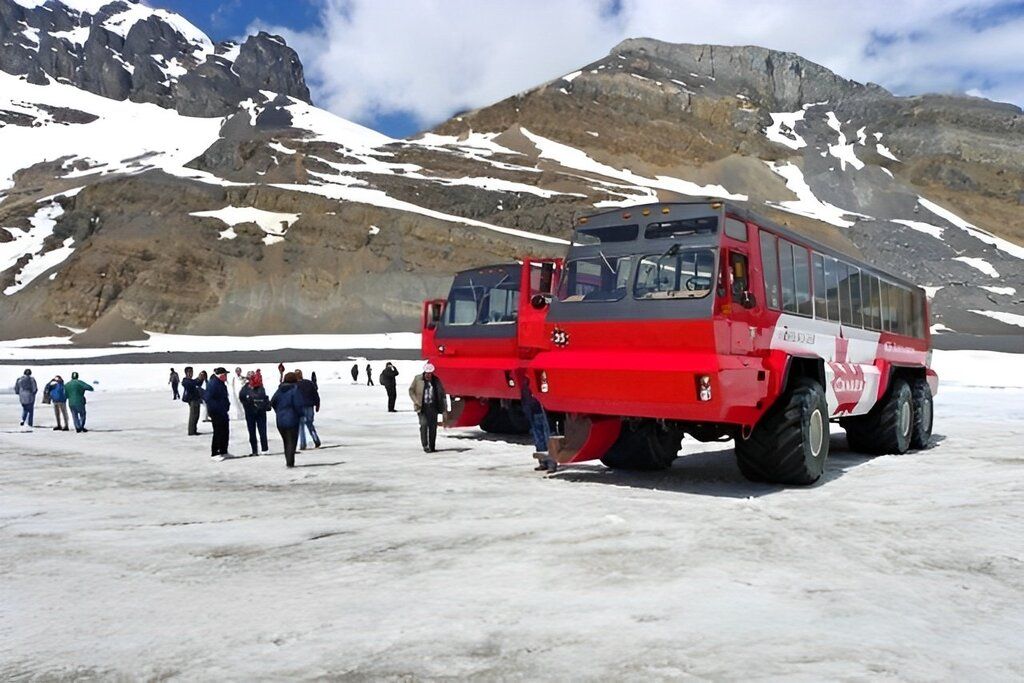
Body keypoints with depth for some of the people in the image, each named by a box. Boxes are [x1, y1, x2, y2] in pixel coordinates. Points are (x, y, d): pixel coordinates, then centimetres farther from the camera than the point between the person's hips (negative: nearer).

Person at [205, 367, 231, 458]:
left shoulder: (221, 384, 12)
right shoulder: (212, 384, -18)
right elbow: (207, 398, -23)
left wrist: (227, 405, 13)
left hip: (223, 412, 10)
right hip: (216, 413, -10)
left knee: (225, 432, 14)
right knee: (218, 433, -3)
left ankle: (224, 451, 25)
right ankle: (214, 453, 6)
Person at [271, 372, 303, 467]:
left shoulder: (279, 390, 6)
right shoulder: (294, 390, -13)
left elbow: (272, 402, 10)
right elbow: (298, 405, -18)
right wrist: (301, 414, -2)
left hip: (280, 420, 6)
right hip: (292, 420, -6)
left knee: (286, 441, 17)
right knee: (292, 441, 0)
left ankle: (288, 461, 22)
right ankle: (290, 462, -7)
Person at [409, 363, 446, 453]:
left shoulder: (436, 380, 5)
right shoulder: (417, 379, 1)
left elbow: (442, 394, 10)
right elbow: (411, 390, 6)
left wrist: (444, 408, 4)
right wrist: (416, 402, -7)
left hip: (433, 406, 2)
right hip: (422, 407, -2)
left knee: (433, 427, 3)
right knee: (424, 424, -13)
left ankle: (432, 447, 13)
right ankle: (425, 445, -8)